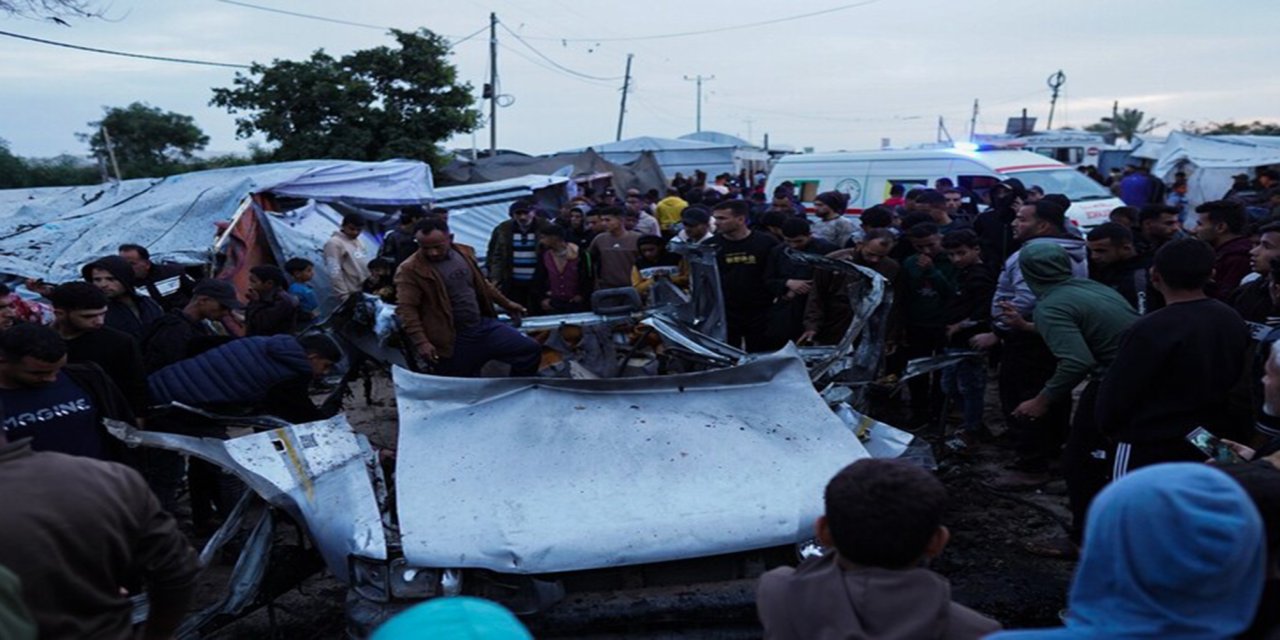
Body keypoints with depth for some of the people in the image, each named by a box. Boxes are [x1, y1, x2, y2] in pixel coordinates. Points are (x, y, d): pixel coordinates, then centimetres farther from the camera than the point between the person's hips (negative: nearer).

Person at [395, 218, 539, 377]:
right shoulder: (410, 270, -13)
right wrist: (421, 342, -24)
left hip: (483, 325, 6)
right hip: (452, 341, -6)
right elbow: (406, 309, -15)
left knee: (530, 349, 4)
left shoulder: (464, 253, 6)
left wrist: (506, 303, 25)